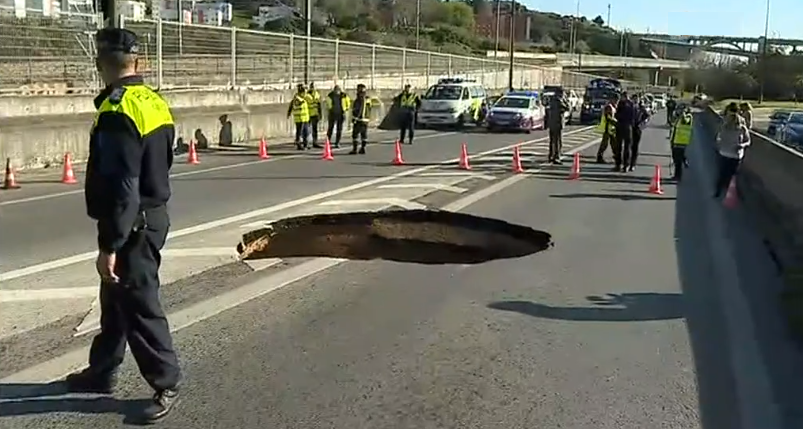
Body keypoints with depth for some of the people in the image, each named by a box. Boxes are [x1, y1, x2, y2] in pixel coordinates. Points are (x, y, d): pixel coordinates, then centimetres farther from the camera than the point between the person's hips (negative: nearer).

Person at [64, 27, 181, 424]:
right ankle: (101, 372, 35)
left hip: (132, 225, -10)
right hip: (151, 215, 10)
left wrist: (109, 245, -21)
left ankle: (166, 384, 12)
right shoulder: (154, 102, 7)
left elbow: (120, 187, -25)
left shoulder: (117, 112, -22)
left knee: (138, 305, 1)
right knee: (115, 298, 20)